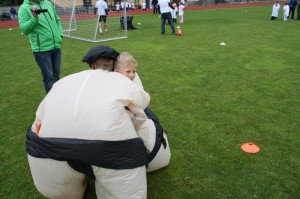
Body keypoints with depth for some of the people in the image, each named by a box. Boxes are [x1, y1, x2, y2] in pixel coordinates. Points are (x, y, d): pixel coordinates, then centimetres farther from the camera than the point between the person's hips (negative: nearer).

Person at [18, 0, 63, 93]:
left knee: (56, 75, 16)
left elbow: (58, 20, 20)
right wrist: (34, 18, -28)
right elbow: (24, 29, -15)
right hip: (42, 49, -5)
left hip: (56, 47, 6)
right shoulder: (24, 8, -5)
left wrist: (60, 35, 8)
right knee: (49, 77, -2)